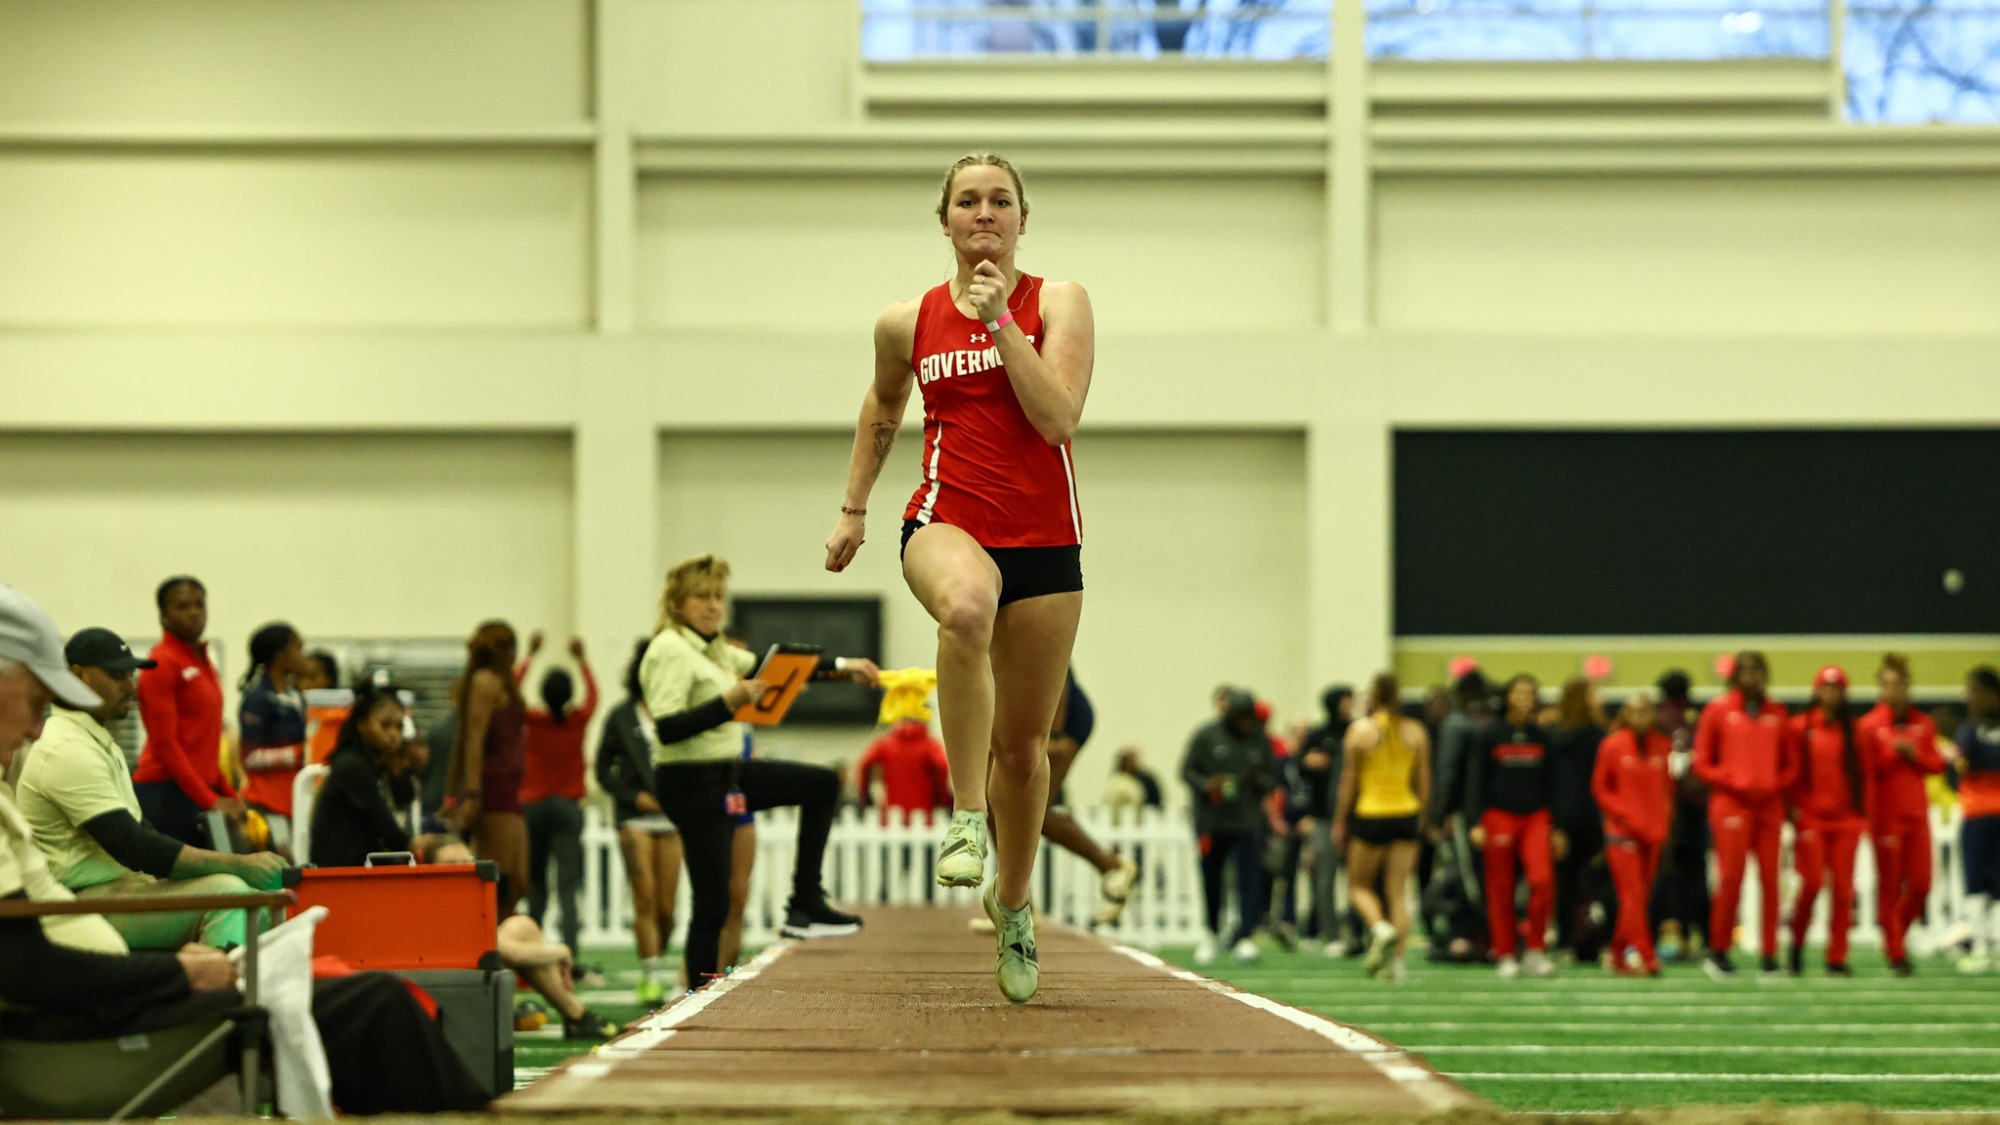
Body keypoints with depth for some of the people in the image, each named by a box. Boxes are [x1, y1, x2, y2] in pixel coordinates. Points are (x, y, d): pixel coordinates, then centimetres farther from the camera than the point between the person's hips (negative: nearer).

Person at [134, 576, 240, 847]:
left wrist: (229, 794, 14)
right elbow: (164, 743, -13)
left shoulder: (203, 662, 17)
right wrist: (210, 801, -16)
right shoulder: (162, 663, -8)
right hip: (167, 792, -8)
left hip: (203, 791, 8)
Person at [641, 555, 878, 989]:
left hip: (728, 773, 10)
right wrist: (728, 704, -34)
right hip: (692, 783, -10)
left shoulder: (713, 649, 12)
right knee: (713, 905, -8)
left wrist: (841, 666, 18)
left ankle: (806, 902, 13)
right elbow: (667, 728, -25)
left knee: (822, 783, 14)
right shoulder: (671, 650, -16)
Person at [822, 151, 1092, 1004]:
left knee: (1024, 742, 7)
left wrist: (1001, 322, -15)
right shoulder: (907, 323, 7)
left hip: (1044, 540, 1)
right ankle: (966, 815, -37)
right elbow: (881, 409, 27)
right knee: (967, 607, -40)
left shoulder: (1058, 303, 2)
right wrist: (853, 508, 25)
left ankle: (1012, 902, 31)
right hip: (947, 522, -1)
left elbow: (1059, 419, -12)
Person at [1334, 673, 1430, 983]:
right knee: (1399, 891, 5)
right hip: (1407, 815, 3)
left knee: (1360, 884, 12)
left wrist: (1339, 821, 6)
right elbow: (1424, 781, 7)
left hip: (1370, 815, -3)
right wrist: (1422, 818, 17)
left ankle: (1380, 927, -15)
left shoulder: (1360, 731, -5)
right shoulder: (1416, 732, 4)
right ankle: (1396, 960, -2)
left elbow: (1349, 780, -2)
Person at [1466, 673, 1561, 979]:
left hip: (1535, 817, 1)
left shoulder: (1542, 737, 8)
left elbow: (1551, 783, 12)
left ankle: (1535, 951, -4)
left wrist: (1557, 828, 8)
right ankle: (1505, 956, 12)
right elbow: (1475, 780, 0)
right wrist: (1475, 823, -10)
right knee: (1500, 890, 1)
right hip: (1498, 815, -1)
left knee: (1542, 879, -16)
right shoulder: (1491, 735, 0)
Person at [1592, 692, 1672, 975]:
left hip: (1653, 834, 4)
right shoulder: (1612, 746, -2)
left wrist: (1663, 819, 1)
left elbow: (1668, 786, 15)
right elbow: (1599, 788, 2)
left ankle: (1619, 955, 16)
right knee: (1633, 896, -11)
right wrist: (1625, 816, -8)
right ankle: (1646, 956, -18)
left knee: (1639, 898, 5)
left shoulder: (1662, 746, 7)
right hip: (1622, 834, -4)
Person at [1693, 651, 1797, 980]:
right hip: (1731, 804, -3)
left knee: (1770, 879, -1)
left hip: (1769, 805, 3)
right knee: (1731, 877, -9)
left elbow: (1791, 763, 15)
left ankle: (1769, 955, 2)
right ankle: (1718, 951, 2)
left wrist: (1775, 784, -4)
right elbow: (1701, 763, 4)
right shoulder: (1718, 711, 5)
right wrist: (1734, 783, -9)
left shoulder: (1777, 713, 13)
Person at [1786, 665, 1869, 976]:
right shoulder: (1800, 727, 3)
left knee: (1843, 889, -2)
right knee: (1812, 883, -12)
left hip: (1847, 819, 2)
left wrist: (1865, 809, 3)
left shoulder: (1853, 731, 10)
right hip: (1810, 818, -2)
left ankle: (1837, 957, 3)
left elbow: (1864, 774, 12)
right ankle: (1797, 944, 10)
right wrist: (1794, 807, -6)